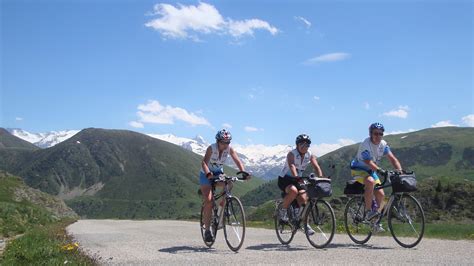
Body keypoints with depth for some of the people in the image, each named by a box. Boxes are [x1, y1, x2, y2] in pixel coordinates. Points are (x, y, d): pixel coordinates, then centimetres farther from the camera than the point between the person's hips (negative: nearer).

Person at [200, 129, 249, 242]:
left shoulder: (229, 149, -15)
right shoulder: (211, 148, -26)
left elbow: (237, 161, -22)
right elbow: (204, 162, -37)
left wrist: (244, 172, -39)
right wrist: (208, 174, -55)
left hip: (219, 173, 4)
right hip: (206, 175, -4)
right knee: (208, 201, -16)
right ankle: (207, 231, -10)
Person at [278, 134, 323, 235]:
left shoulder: (310, 155, -6)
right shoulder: (291, 154, -21)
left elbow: (317, 167, -18)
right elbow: (292, 166, -38)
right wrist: (296, 177, -56)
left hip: (298, 179, 5)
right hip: (284, 179, -5)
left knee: (303, 198, -14)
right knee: (293, 190, -35)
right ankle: (283, 210, -11)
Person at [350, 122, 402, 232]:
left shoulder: (383, 144, -6)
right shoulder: (365, 145, -25)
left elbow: (392, 158, -10)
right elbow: (368, 162, -37)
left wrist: (400, 170, -27)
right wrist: (380, 170, -52)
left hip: (371, 171, 7)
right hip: (358, 169, -7)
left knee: (380, 194, -5)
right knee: (370, 182, -36)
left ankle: (375, 219, 12)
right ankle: (368, 212, -24)